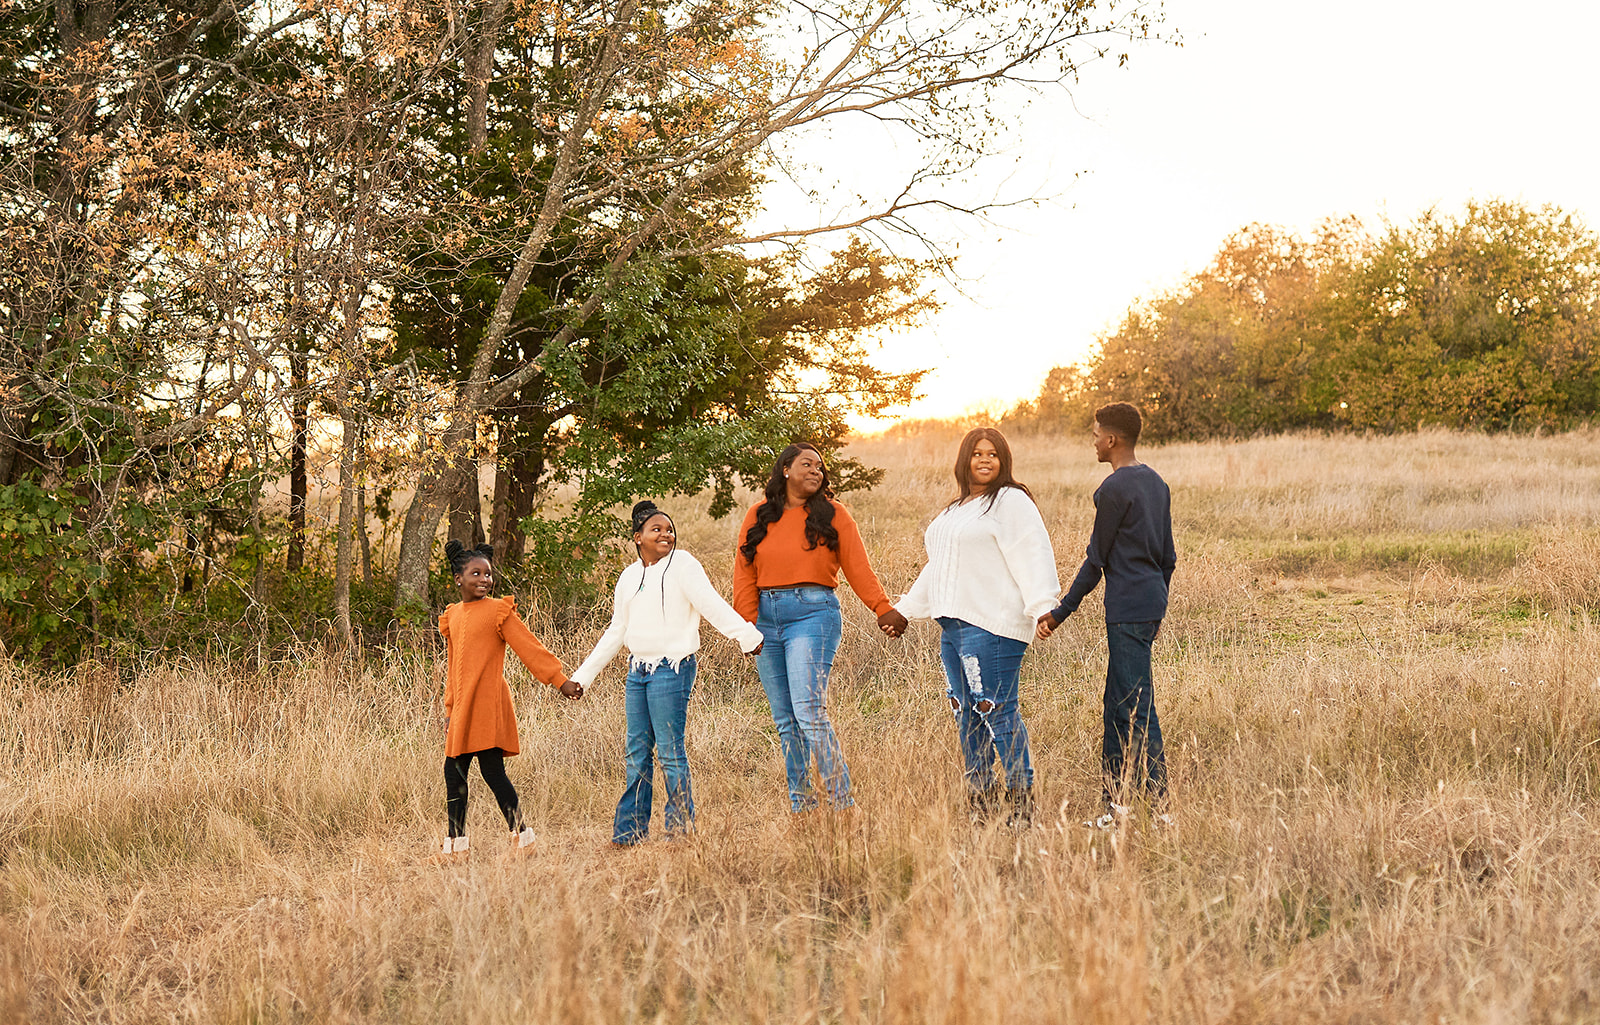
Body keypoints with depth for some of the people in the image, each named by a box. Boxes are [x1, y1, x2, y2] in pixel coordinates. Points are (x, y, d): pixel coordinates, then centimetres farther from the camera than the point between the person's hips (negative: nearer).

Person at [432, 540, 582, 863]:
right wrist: (450, 709, 22)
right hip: (463, 708, 7)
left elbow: (530, 648, -5)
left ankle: (522, 836, 4)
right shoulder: (453, 616, 14)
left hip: (487, 704, -7)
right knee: (453, 772, 8)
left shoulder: (498, 611, -4)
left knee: (493, 771, -8)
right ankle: (456, 845, 15)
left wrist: (561, 681, -8)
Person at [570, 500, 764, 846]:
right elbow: (616, 631, 24)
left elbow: (712, 604, -12)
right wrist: (584, 674, 25)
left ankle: (680, 827, 3)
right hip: (637, 670, 6)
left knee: (670, 751, -6)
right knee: (637, 752, 9)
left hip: (671, 668, -6)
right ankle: (630, 831, 15)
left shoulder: (682, 565, -3)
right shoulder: (629, 577, 16)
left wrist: (746, 636, -25)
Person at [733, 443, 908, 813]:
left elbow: (858, 568, 4)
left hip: (813, 614, -4)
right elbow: (744, 575, 10)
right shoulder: (758, 516, 12)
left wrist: (884, 609, -6)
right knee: (785, 722, 5)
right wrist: (749, 626, 1)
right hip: (767, 617, 4)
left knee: (809, 713, -16)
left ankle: (842, 803, -13)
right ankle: (801, 807, 11)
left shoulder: (832, 514, 6)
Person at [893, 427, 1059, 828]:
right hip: (953, 626, 9)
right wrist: (904, 610, 32)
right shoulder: (956, 510, 23)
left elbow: (1032, 557, -15)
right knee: (966, 714, 9)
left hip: (992, 626, -9)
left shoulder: (1011, 502, -4)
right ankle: (980, 800, 16)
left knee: (997, 711, -11)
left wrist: (1043, 607, -27)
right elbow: (937, 569, 31)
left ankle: (1021, 799, -5)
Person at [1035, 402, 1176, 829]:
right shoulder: (1155, 483, 13)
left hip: (1128, 612, -9)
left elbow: (1096, 560, -11)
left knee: (1136, 708, -7)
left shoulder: (1115, 489, -13)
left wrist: (1060, 613, -6)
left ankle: (1163, 804, -9)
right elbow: (1168, 556, 18)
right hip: (1151, 604, 9)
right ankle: (1112, 801, 16)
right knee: (1116, 708, 13)